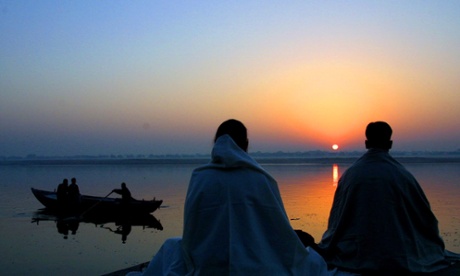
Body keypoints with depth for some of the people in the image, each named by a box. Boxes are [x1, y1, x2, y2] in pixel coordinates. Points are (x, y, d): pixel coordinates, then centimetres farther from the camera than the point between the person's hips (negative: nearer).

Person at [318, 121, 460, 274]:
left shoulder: (349, 175, -4)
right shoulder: (402, 175, -7)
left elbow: (335, 219, 5)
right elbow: (425, 216, 3)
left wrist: (330, 244, 23)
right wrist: (435, 248, 20)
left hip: (352, 256, 1)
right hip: (399, 259, 0)